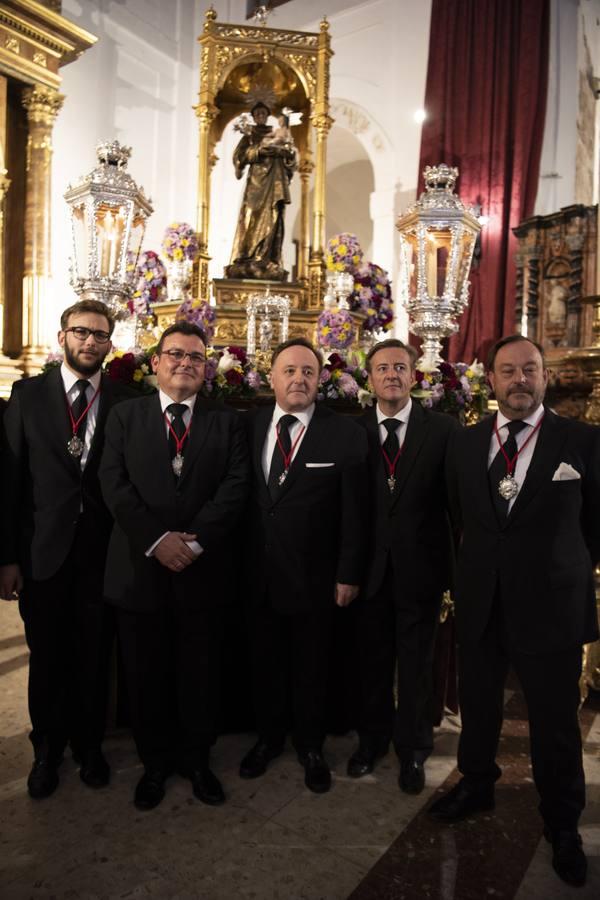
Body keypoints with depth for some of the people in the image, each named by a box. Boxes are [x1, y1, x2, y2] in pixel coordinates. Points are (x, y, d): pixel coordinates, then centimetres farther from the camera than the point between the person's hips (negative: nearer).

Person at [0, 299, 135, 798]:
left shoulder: (128, 401, 0)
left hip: (104, 551, 0)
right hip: (43, 549, 0)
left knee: (95, 657, 14)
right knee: (47, 657, 15)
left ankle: (90, 745, 37)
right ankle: (47, 749, 38)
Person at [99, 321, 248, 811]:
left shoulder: (227, 421, 5)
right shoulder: (125, 416, 6)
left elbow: (235, 487, -5)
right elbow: (115, 484, -4)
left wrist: (195, 539, -17)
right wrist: (157, 538, -16)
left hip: (202, 569, 0)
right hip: (139, 567, 1)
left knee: (200, 673, 13)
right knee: (146, 674, 14)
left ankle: (197, 760, 35)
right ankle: (155, 763, 35)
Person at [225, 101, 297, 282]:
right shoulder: (248, 136, 18)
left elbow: (292, 152, 9)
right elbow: (239, 155, 3)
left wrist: (278, 149, -10)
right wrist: (258, 151, -9)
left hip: (274, 181, 1)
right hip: (256, 181, -1)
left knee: (272, 220, -9)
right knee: (252, 219, -12)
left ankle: (269, 265, -13)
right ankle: (244, 265, -17)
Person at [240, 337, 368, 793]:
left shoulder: (346, 433, -9)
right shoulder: (249, 425, 0)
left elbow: (353, 511, -8)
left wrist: (348, 574, -8)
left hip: (313, 576, -2)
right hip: (257, 573, 3)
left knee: (312, 666, 16)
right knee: (265, 662, 20)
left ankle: (310, 747, 39)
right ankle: (269, 737, 44)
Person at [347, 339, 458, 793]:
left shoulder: (444, 429, -5)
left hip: (421, 567, -1)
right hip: (371, 567, 1)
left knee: (417, 665, 14)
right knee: (372, 662, 18)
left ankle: (413, 751, 37)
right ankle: (372, 739, 41)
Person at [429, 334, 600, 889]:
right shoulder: (465, 443, 1)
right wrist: (480, 569, 12)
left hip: (550, 608, -3)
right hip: (480, 605, 3)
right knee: (477, 707, 20)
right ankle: (476, 786, 46)